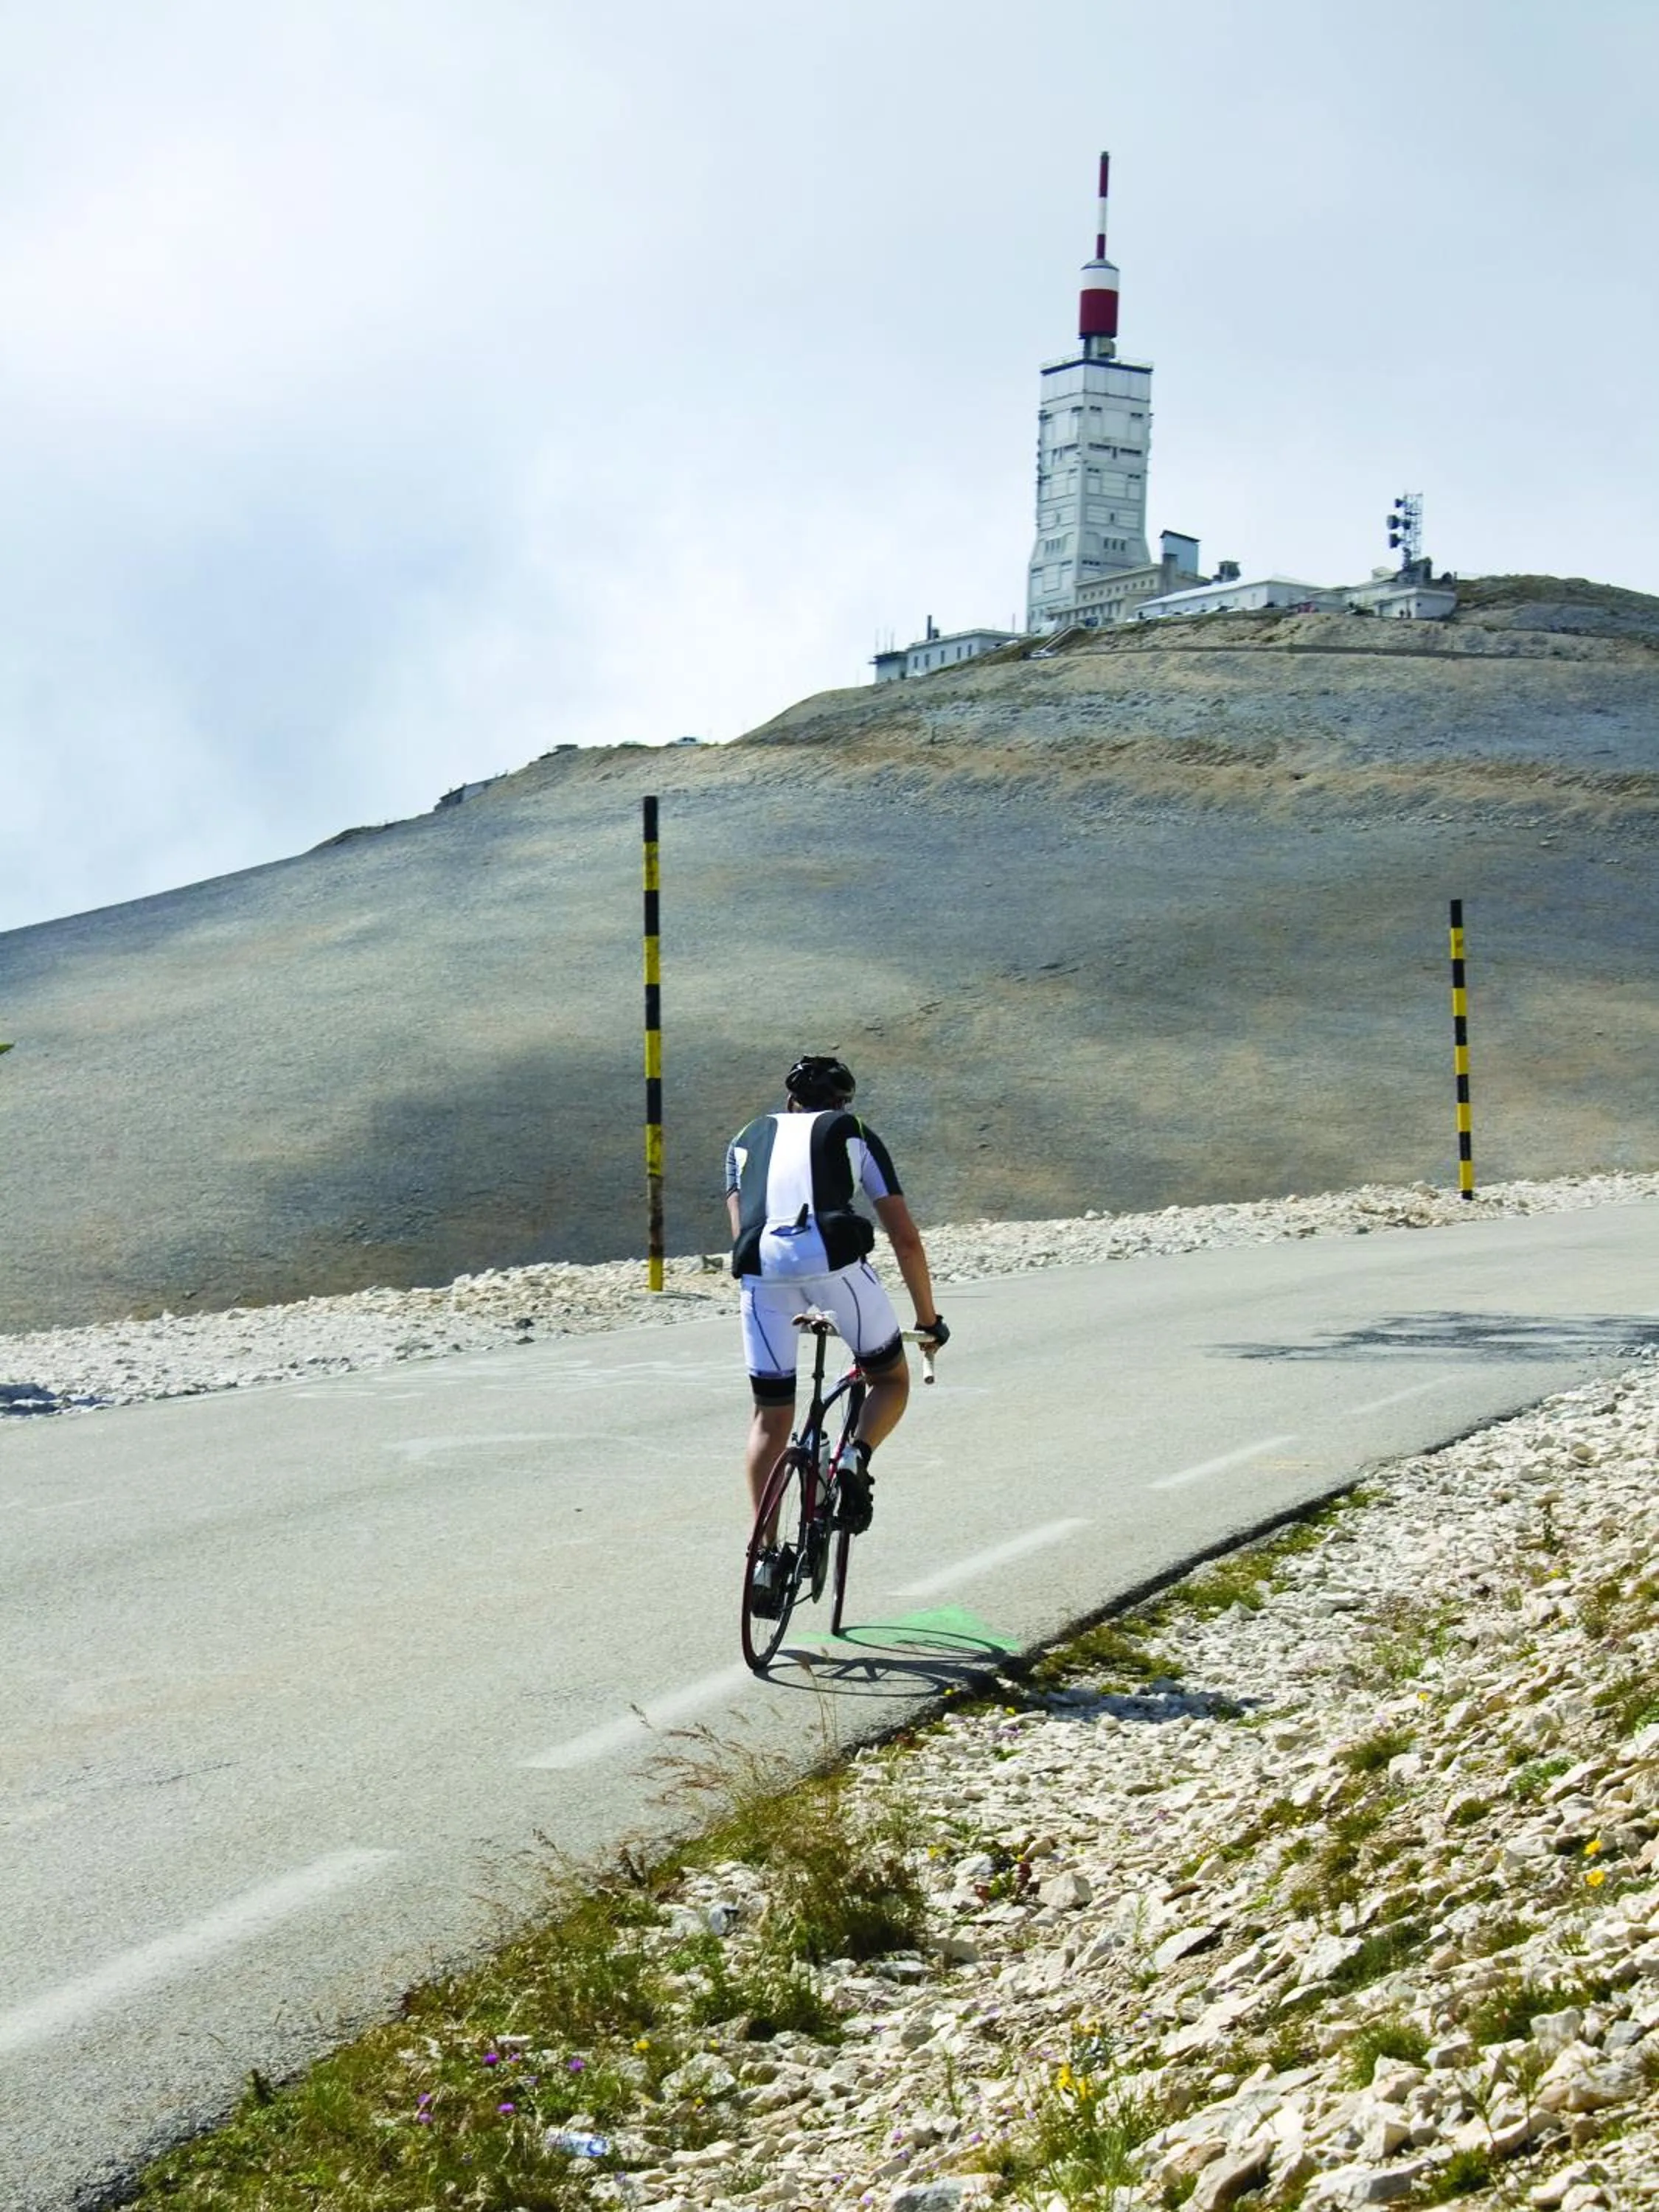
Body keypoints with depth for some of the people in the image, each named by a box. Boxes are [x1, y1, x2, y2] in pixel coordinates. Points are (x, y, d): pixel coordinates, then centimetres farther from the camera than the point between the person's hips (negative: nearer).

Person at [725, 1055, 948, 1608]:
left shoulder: (748, 1139, 32)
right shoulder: (854, 1134, 26)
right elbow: (905, 1239, 22)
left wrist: (784, 1306, 36)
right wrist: (929, 1319, 31)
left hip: (762, 1264, 2)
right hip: (832, 1255, -2)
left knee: (771, 1416, 16)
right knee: (891, 1379, 21)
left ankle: (763, 1555, 10)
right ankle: (855, 1458, -7)